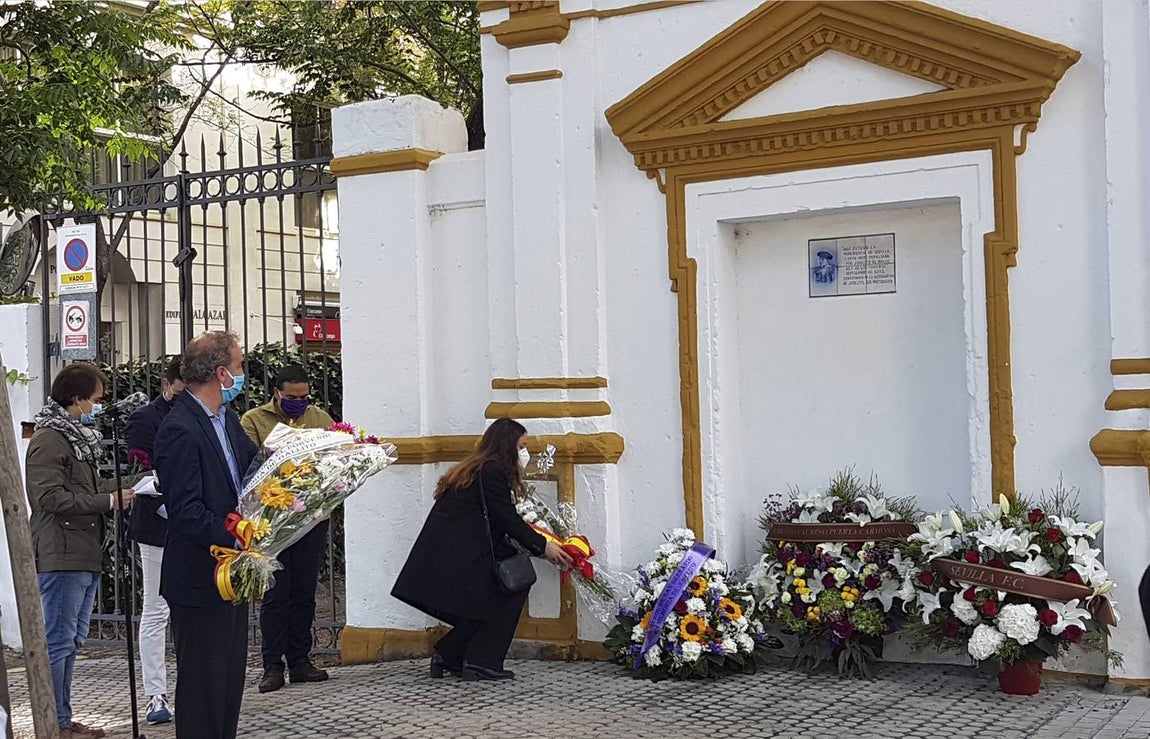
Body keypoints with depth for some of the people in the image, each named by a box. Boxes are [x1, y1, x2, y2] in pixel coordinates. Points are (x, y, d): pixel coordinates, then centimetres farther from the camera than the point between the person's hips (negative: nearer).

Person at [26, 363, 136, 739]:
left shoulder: (78, 437, 20)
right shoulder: (48, 440, -12)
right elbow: (50, 496, -20)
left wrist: (125, 485, 12)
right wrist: (109, 500, -18)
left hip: (85, 555, 10)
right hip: (61, 556, -10)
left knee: (71, 641, 14)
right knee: (58, 642, -5)